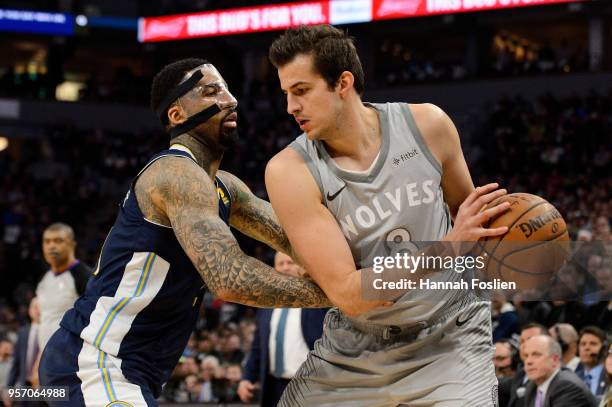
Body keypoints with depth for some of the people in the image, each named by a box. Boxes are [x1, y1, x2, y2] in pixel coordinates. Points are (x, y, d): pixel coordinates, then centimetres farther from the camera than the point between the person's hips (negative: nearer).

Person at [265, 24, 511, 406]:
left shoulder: (427, 125, -9)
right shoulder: (290, 171, -17)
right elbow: (347, 294, -23)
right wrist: (448, 246, -31)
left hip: (449, 340, 0)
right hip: (354, 349, 1)